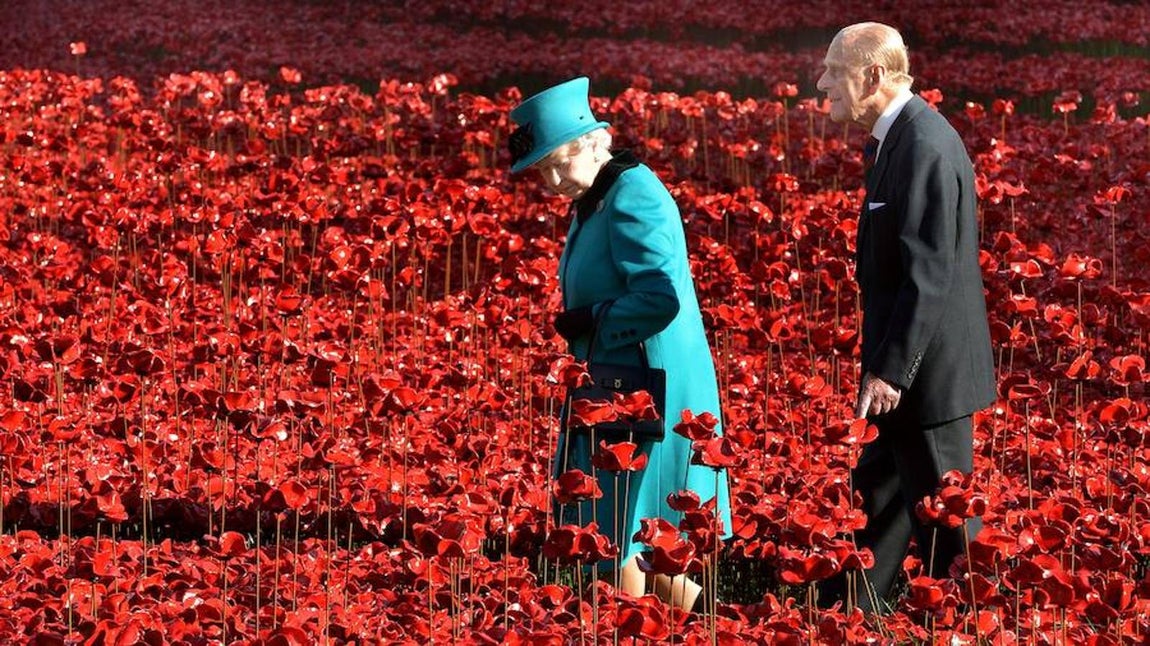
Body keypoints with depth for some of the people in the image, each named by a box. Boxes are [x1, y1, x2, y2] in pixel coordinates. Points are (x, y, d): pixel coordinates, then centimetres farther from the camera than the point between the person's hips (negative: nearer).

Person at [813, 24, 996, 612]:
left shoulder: (925, 146, -21)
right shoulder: (897, 139, 11)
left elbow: (929, 273, -25)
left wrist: (890, 370, -23)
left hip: (929, 374, -10)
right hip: (908, 372, 10)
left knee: (943, 520, -1)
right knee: (876, 499, 17)